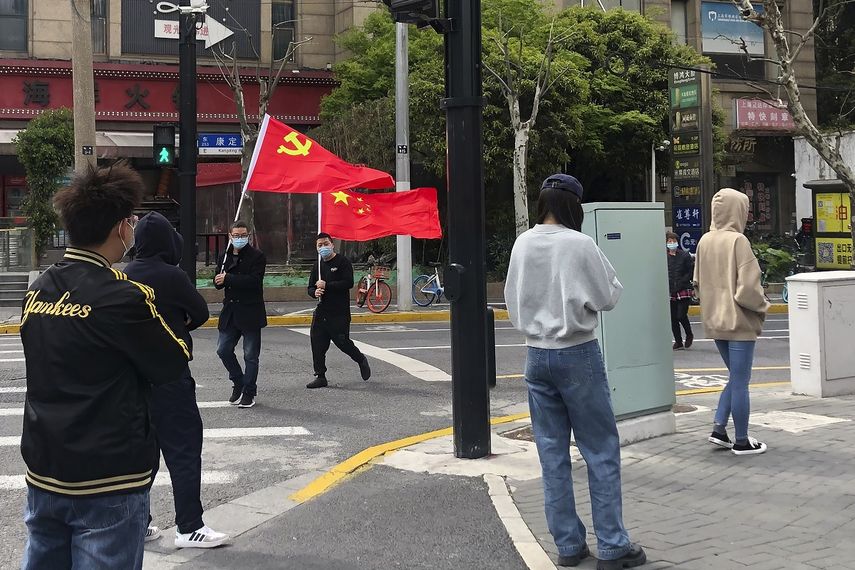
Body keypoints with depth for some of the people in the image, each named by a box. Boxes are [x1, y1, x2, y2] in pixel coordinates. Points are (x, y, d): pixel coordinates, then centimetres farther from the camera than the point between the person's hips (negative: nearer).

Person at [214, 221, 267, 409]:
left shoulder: (257, 256, -7)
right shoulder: (226, 256, 11)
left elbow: (254, 280, -21)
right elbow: (219, 282, 14)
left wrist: (228, 278, -21)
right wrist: (219, 281, -11)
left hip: (250, 312, -6)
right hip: (230, 312, 6)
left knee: (250, 355, 2)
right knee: (223, 350, 6)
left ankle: (249, 393, 13)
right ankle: (238, 383, 26)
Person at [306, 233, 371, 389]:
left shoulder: (343, 262, -5)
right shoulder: (317, 266, 16)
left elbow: (349, 283, -17)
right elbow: (310, 288, 18)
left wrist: (326, 285, -17)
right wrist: (315, 292, -7)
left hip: (340, 312, -6)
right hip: (321, 311, 6)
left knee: (341, 341, -5)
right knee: (317, 343, 0)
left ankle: (361, 360, 24)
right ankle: (320, 377, 7)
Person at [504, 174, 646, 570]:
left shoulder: (522, 245, 2)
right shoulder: (579, 245, -13)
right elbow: (610, 296, -4)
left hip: (536, 355, 5)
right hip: (578, 354, -5)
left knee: (552, 453, 10)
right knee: (601, 451, 4)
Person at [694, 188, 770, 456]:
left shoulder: (704, 241, 4)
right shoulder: (738, 241, -17)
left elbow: (698, 283, 13)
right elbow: (747, 288, -20)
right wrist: (762, 306, -3)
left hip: (714, 321, 7)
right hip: (739, 322, -7)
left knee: (735, 378, 20)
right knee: (740, 382, 3)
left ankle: (719, 429, 15)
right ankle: (741, 441, 11)